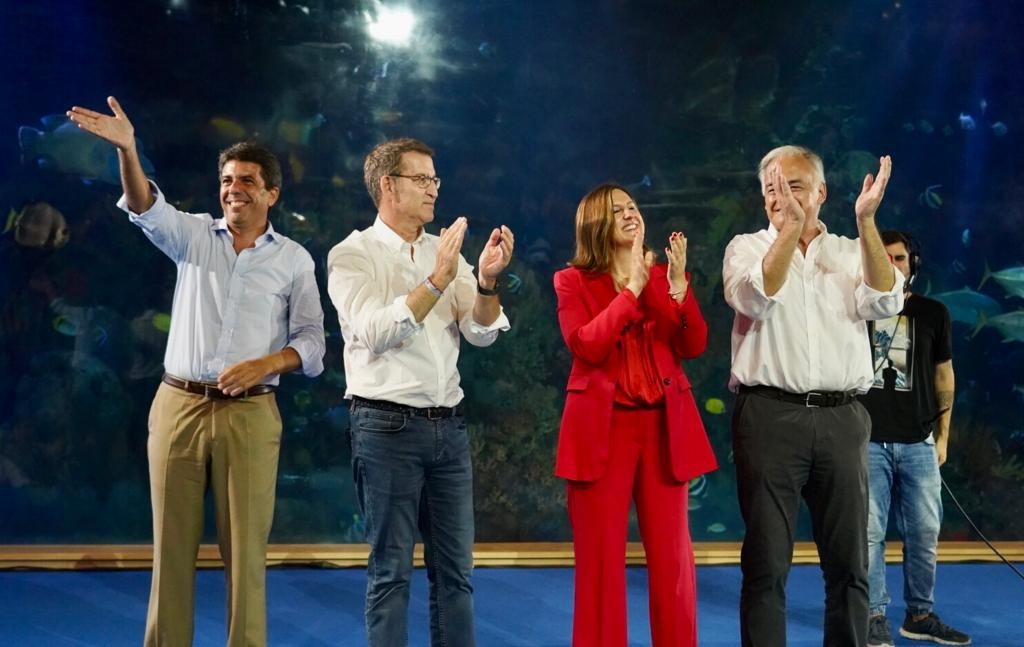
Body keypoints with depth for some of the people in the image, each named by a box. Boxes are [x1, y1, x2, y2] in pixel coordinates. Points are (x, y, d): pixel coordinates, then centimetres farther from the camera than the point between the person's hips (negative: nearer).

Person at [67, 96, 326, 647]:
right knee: (172, 544, 4)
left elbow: (312, 342, 4)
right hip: (179, 407, 1)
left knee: (245, 548, 0)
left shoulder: (293, 259, 7)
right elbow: (146, 208, -11)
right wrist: (127, 149, -28)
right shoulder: (194, 235, 9)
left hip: (250, 414, -1)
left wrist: (266, 363, -15)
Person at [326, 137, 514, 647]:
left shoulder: (445, 251, 12)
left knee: (455, 567, 8)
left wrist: (487, 282, -17)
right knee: (391, 569, 1)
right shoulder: (352, 254, -3)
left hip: (448, 426, 5)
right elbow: (375, 333, -17)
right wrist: (437, 280, -23)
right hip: (387, 426, -5)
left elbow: (483, 332, 2)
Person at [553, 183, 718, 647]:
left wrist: (678, 285, -11)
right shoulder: (572, 281, 3)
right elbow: (586, 345, -13)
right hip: (602, 428, -3)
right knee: (601, 556, 0)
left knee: (671, 555, 4)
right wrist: (632, 288, -13)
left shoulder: (664, 278, 13)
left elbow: (694, 346, 1)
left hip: (664, 426, 3)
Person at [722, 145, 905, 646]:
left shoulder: (852, 253, 13)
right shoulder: (747, 248, 8)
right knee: (767, 561, -1)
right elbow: (756, 298, -13)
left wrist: (866, 221, -13)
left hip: (842, 418, 2)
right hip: (770, 415, -2)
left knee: (848, 562, 6)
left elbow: (885, 303, -6)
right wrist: (789, 228, -23)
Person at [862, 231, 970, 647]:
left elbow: (944, 376, 13)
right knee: (869, 531, -2)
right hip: (867, 439, -2)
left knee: (924, 532, 6)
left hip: (918, 442, 2)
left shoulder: (934, 313, 8)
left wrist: (943, 436, 10)